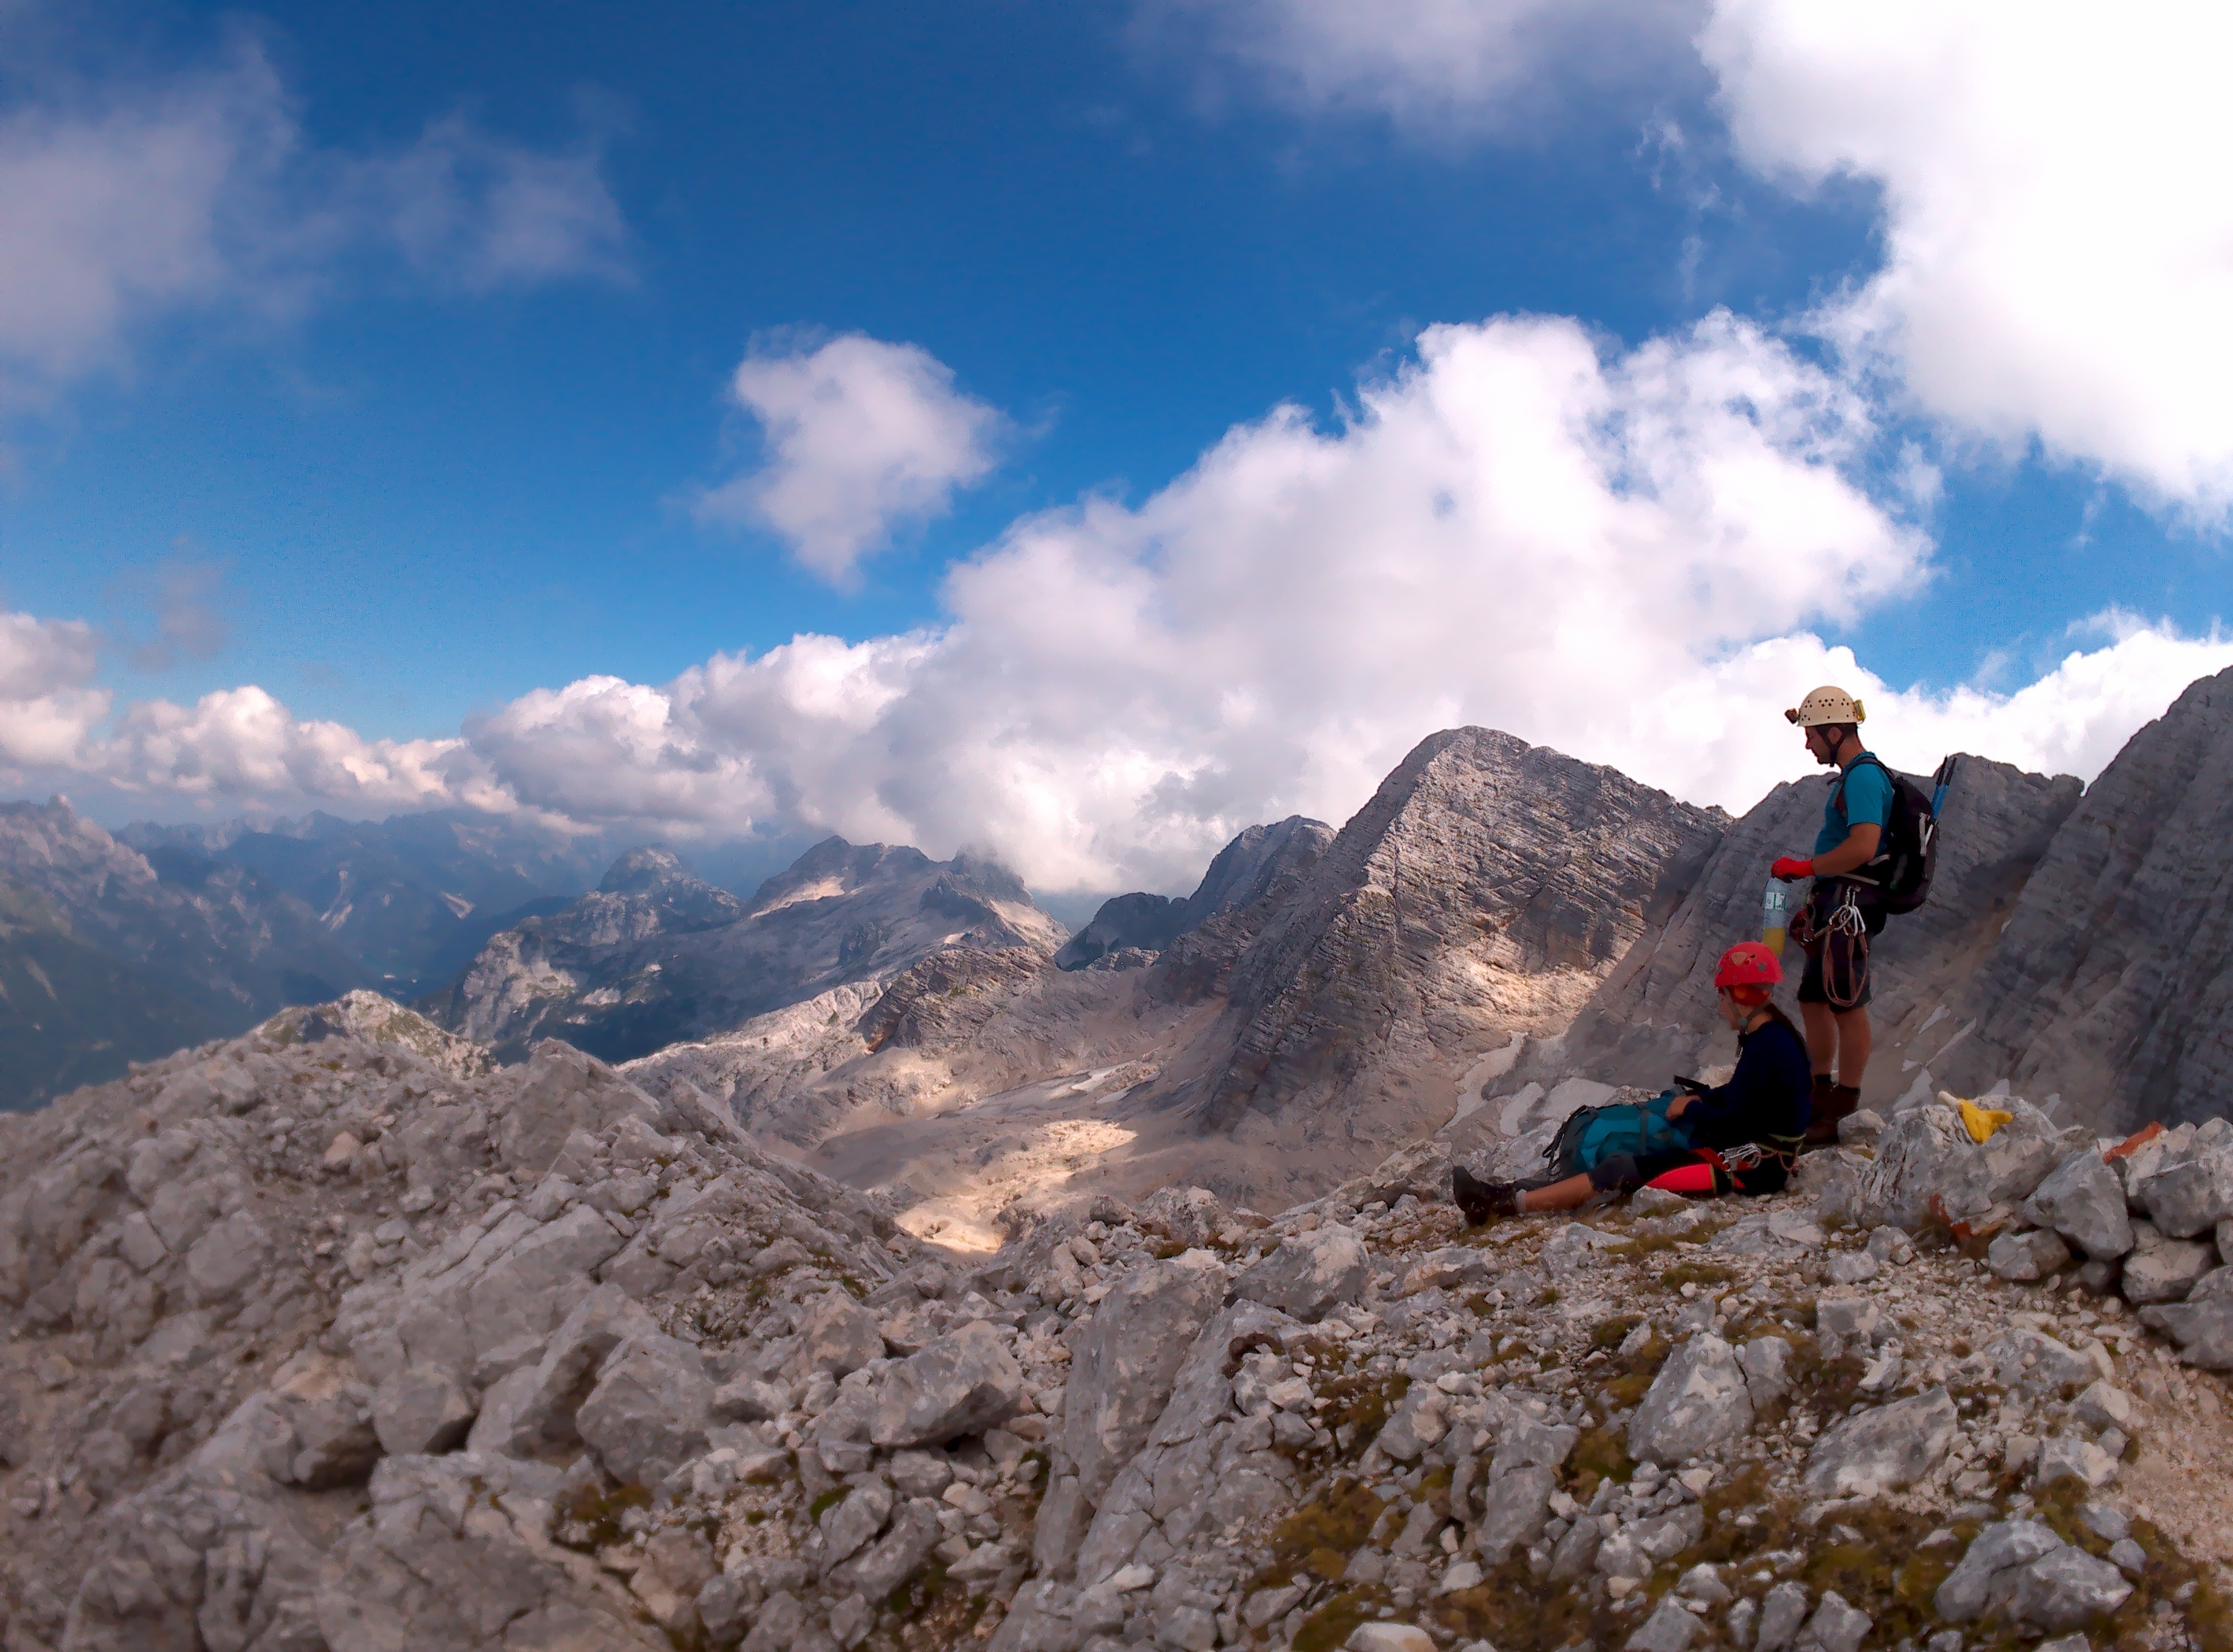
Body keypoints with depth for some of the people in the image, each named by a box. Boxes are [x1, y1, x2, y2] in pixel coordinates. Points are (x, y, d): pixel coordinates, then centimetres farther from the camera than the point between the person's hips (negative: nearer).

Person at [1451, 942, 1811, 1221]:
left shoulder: (1766, 1046, -19)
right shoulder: (1773, 1036, 12)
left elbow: (1731, 1121, -21)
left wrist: (1690, 1109, -4)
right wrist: (1697, 1100, 7)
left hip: (1750, 1167, -9)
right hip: (1755, 1156, 9)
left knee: (1624, 1171, -14)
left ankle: (1508, 1203, -16)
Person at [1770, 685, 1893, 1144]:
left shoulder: (1863, 776, -15)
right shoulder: (1853, 775, 18)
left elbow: (1863, 847, -28)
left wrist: (1805, 867, -18)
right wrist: (1815, 904, 22)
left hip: (1849, 906, -11)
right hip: (1835, 903, 11)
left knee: (1846, 1005, -5)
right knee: (1813, 999, 15)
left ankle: (1843, 1111, 1)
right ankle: (1820, 1094, 26)